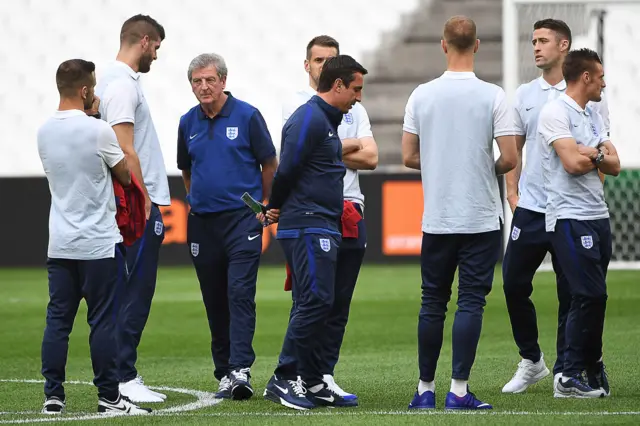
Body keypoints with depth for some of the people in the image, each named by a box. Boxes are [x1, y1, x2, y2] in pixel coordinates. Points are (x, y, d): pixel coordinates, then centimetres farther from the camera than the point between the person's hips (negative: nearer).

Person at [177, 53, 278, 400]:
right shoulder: (188, 123, 9)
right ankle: (223, 372, 14)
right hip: (202, 222, 4)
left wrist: (262, 203, 10)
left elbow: (269, 164, 4)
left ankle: (241, 369, -21)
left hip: (242, 217, -4)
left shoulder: (247, 116, -4)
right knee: (214, 301, 7)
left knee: (240, 293, -14)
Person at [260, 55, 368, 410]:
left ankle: (312, 384, 13)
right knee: (316, 301, -14)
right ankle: (283, 379, -12)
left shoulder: (327, 120, 20)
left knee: (314, 306, 10)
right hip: (308, 225, -10)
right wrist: (276, 209, 0)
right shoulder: (309, 119, -13)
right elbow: (286, 169, -16)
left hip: (323, 228, 10)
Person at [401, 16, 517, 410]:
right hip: (481, 218, -3)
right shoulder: (492, 96, -8)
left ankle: (426, 389, 13)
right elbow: (510, 159, -10)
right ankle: (459, 390, -5)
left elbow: (409, 157, 3)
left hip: (436, 219, 3)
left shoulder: (422, 95, 0)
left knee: (433, 303, 11)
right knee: (471, 302, -1)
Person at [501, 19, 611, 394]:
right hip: (530, 208, 4)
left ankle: (564, 371, 10)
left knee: (571, 293, 0)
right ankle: (531, 362, 18)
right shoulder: (525, 95, 9)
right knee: (514, 284, 2)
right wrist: (512, 194, 6)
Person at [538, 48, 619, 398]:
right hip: (570, 218, -8)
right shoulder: (555, 112, -8)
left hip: (599, 216, 8)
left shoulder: (593, 118, 18)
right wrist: (601, 155, 1)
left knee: (592, 296, 8)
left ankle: (591, 366, 16)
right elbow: (573, 163, -18)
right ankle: (570, 378, -7)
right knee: (591, 295, -12)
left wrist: (592, 154, -8)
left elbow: (614, 166, 12)